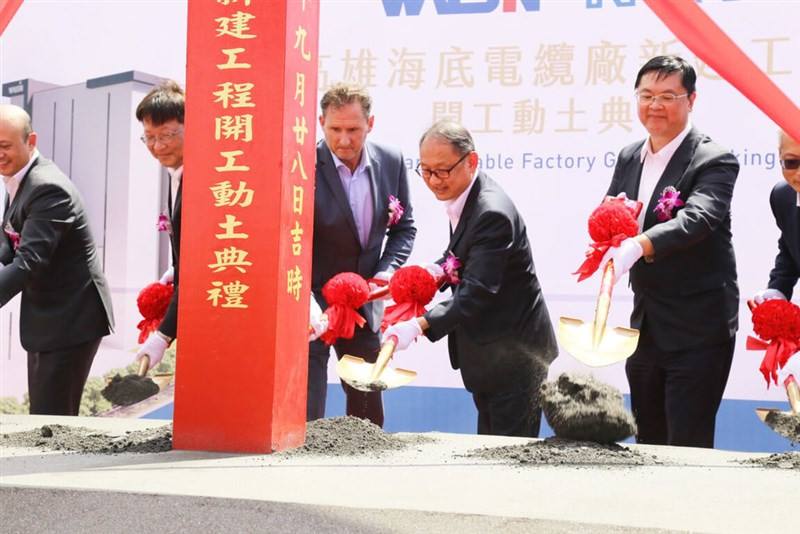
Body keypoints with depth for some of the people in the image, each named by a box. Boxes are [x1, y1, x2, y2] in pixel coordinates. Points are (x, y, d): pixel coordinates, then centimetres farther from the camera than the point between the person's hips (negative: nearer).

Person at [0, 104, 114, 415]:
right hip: (46, 319, 10)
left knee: (50, 418, -9)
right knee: (42, 414, 14)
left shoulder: (48, 188, -22)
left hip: (70, 320, -10)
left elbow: (30, 262, -29)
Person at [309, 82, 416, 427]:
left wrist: (386, 271, -9)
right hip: (311, 300, -5)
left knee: (369, 411, 14)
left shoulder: (391, 162, -3)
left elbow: (404, 227, 9)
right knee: (305, 412, -7)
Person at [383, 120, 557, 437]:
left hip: (515, 354, -10)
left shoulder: (493, 214, -27)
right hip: (487, 351, 10)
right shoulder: (460, 200, 3)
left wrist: (420, 325, -40)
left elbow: (477, 292, -32)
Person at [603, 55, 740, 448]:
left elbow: (697, 219, -29)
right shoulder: (628, 158, 10)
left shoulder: (714, 161, -12)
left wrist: (637, 247, -46)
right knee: (647, 444, 16)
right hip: (645, 326, 7)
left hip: (698, 331, -7)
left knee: (687, 449, -6)